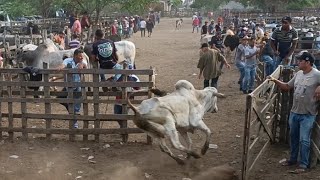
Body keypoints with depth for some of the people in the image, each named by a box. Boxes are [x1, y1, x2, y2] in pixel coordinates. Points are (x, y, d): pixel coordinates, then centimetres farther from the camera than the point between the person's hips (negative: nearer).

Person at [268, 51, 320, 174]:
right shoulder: (298, 74, 5)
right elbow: (287, 87, 13)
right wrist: (276, 81, 2)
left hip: (308, 115, -7)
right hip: (294, 112, 7)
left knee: (304, 140, -2)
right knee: (293, 137, 18)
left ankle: (303, 164, 11)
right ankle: (293, 159, 34)